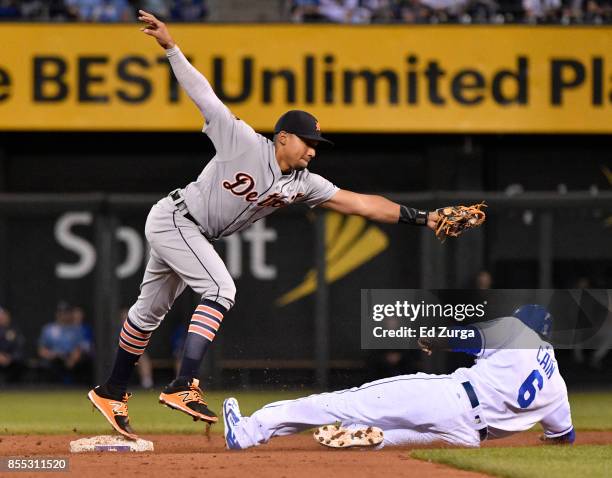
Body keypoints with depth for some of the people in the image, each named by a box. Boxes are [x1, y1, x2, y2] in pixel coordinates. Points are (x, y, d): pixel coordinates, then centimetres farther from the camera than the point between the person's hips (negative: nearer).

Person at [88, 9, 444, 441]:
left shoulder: (301, 183, -1)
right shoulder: (245, 143, -18)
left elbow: (357, 202, -4)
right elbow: (203, 94, -19)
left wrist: (421, 218, -10)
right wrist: (170, 47, -27)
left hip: (193, 237, 8)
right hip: (175, 218, -8)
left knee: (150, 312, 16)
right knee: (220, 289, -22)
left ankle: (112, 393, 27)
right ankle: (183, 387, -30)